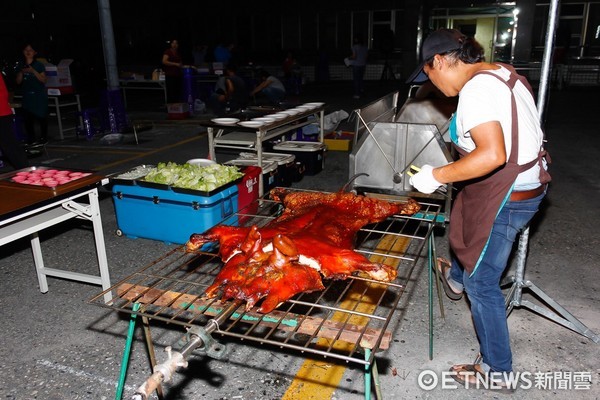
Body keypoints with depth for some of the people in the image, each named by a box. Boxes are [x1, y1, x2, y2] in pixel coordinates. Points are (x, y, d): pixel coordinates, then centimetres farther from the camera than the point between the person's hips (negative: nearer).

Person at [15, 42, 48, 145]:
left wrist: (33, 71, -17)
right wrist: (21, 72, -8)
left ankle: (43, 137, 8)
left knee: (41, 116, -3)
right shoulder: (20, 65, 9)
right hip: (27, 96, 3)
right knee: (27, 117, -5)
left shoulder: (39, 65, 1)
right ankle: (30, 138, 4)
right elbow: (18, 82, 9)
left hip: (39, 95, -2)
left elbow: (44, 80, -6)